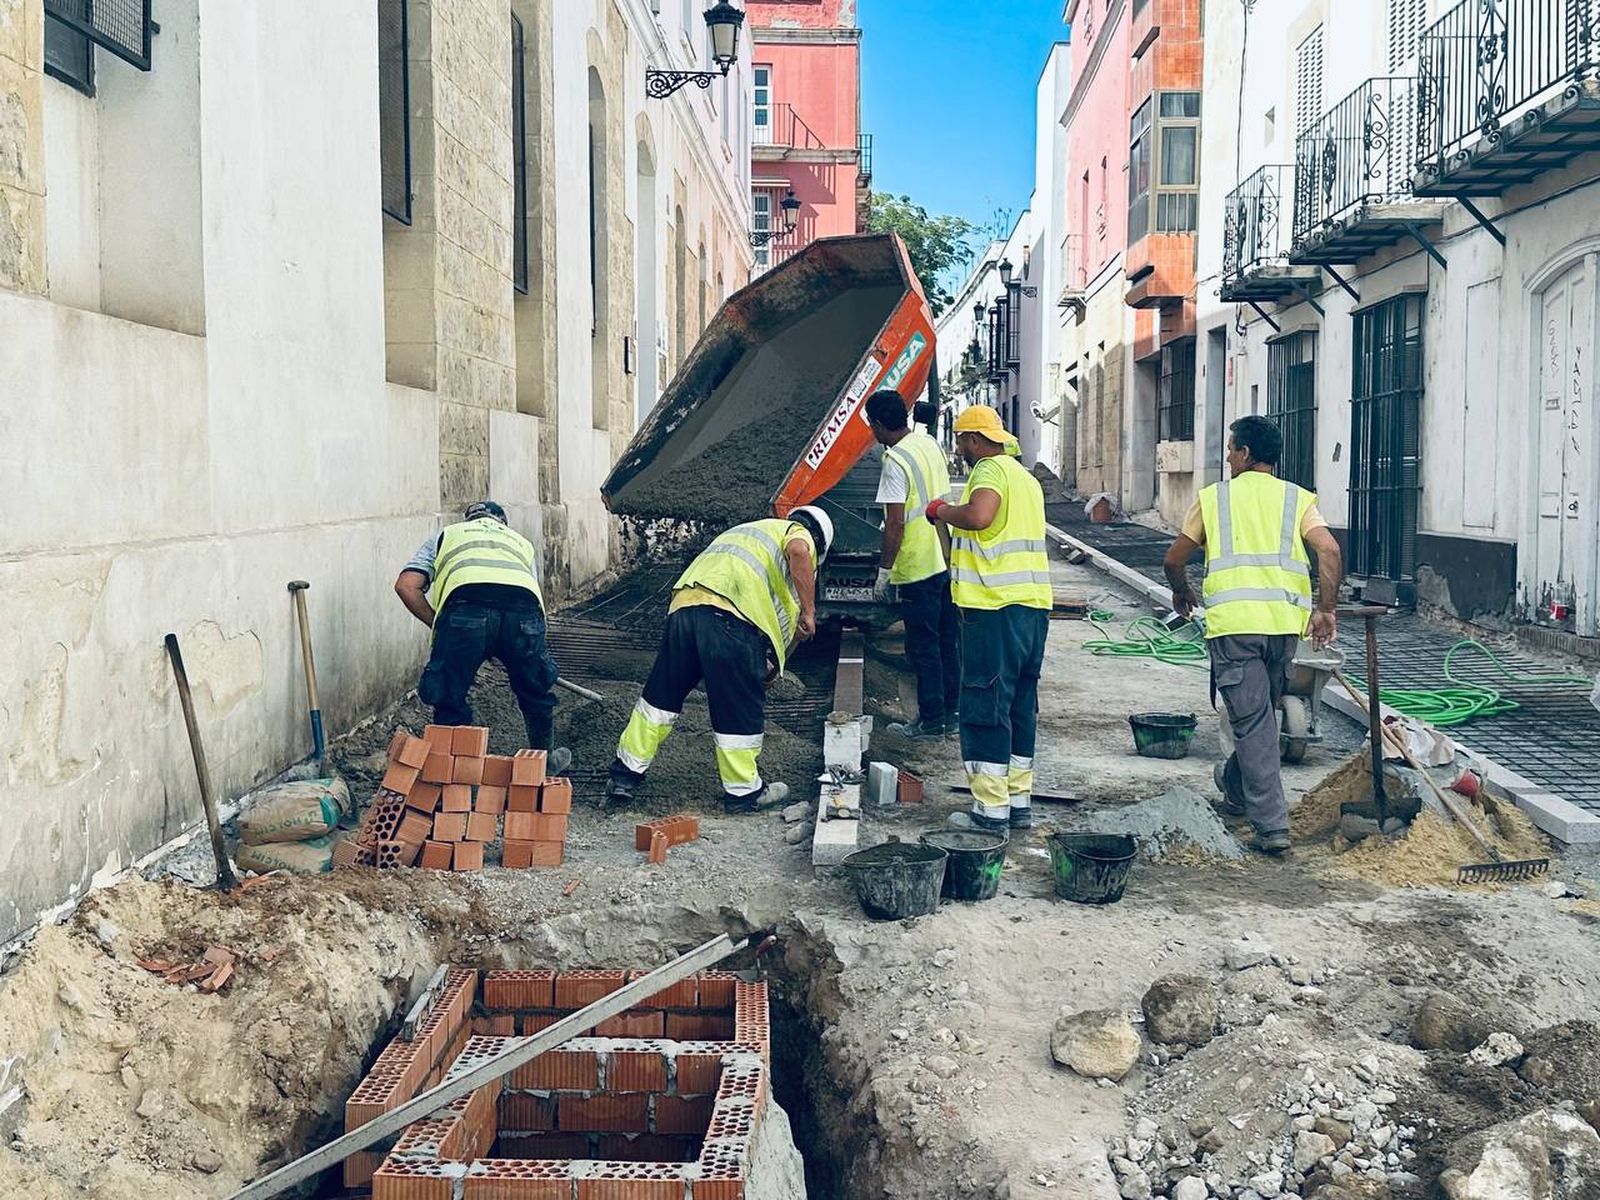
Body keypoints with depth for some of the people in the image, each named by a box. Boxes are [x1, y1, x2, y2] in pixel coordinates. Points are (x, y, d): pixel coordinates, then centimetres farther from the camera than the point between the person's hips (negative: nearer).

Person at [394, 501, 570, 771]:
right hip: (523, 611, 3)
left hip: (465, 608, -2)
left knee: (450, 702, 16)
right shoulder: (522, 542, 41)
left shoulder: (445, 536, 35)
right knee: (536, 694, 27)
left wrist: (437, 625, 27)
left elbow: (406, 586, 19)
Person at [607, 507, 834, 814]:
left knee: (661, 693, 17)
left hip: (682, 604, 7)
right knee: (741, 706, 6)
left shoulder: (745, 531, 41)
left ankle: (625, 775, 23)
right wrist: (808, 612, -4)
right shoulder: (799, 533, 18)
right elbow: (797, 551, -10)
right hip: (728, 614, -7)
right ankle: (744, 791, 17)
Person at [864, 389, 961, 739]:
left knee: (924, 646, 0)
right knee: (949, 641, 13)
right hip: (948, 559, 8)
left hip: (918, 566, -8)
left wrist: (884, 571, -12)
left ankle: (931, 721, 7)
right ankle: (950, 714, 22)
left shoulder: (895, 462, -18)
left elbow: (896, 524, -20)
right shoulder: (931, 444, 8)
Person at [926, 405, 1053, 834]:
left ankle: (991, 810, -3)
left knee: (985, 707, -5)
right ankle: (1019, 802, 20)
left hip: (995, 607, -10)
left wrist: (941, 510, -11)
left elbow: (977, 516, -28)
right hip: (1033, 604, 10)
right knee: (1021, 706, 14)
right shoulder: (1025, 477, 21)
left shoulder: (991, 470, -9)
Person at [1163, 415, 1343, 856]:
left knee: (1252, 721, -2)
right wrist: (1326, 609, 0)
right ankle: (1237, 791, 40)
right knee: (1262, 713, 21)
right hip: (1285, 621, 3)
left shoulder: (1213, 497, 9)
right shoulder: (1298, 498, 12)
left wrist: (1182, 593, 32)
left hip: (1232, 621, -3)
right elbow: (1329, 550, -5)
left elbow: (1174, 559, 13)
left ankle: (1272, 826, -7)